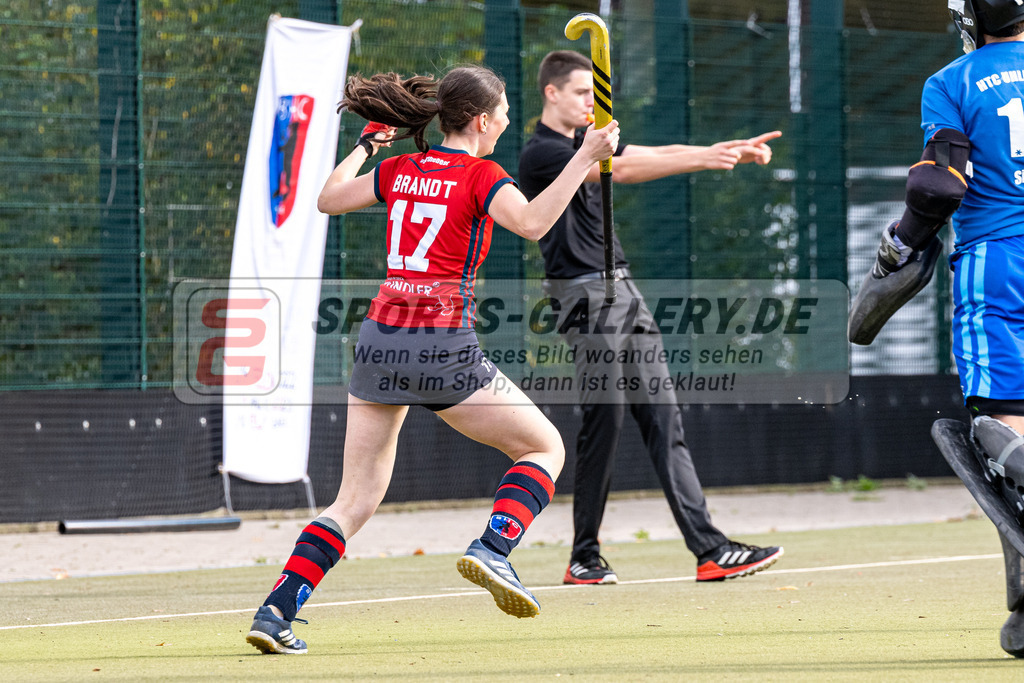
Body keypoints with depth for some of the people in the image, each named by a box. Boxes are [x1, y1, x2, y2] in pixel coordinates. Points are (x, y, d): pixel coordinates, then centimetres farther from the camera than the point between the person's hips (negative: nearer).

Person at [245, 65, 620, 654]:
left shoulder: (398, 171, 12)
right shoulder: (479, 175, -4)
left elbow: (329, 199, 26)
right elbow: (532, 223, -23)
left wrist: (366, 145, 37)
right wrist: (586, 159, -19)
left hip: (380, 337, 6)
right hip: (442, 345, -6)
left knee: (356, 501, 11)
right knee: (546, 447, 11)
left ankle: (275, 611, -2)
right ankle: (492, 549, -11)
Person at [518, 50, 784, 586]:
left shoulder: (589, 142, 18)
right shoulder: (541, 153, -11)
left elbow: (657, 154, 9)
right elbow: (621, 169, -23)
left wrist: (733, 150, -4)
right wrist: (705, 159, -29)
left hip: (623, 289, 9)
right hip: (583, 295, -9)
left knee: (663, 420, 2)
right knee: (604, 422, -8)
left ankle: (709, 550, -3)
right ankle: (584, 559, 2)